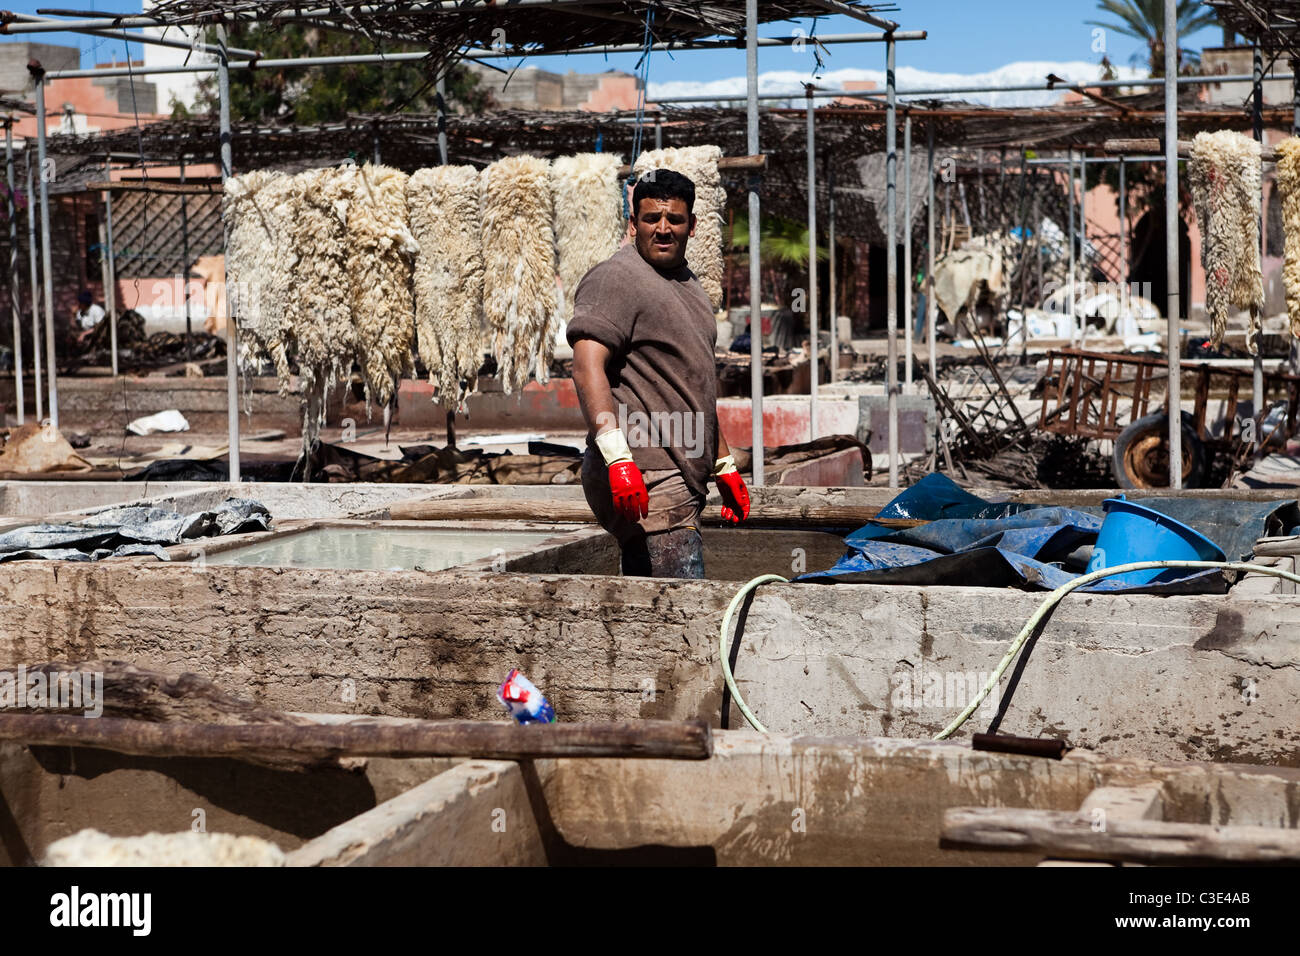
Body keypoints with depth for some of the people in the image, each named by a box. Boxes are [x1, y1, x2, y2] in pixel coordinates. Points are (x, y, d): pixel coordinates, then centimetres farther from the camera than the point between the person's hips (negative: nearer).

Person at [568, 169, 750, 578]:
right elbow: (588, 368, -20)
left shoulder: (688, 284, 23)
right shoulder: (615, 278, -7)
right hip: (643, 478, -9)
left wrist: (724, 466, 29)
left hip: (680, 479, 9)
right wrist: (617, 456, -30)